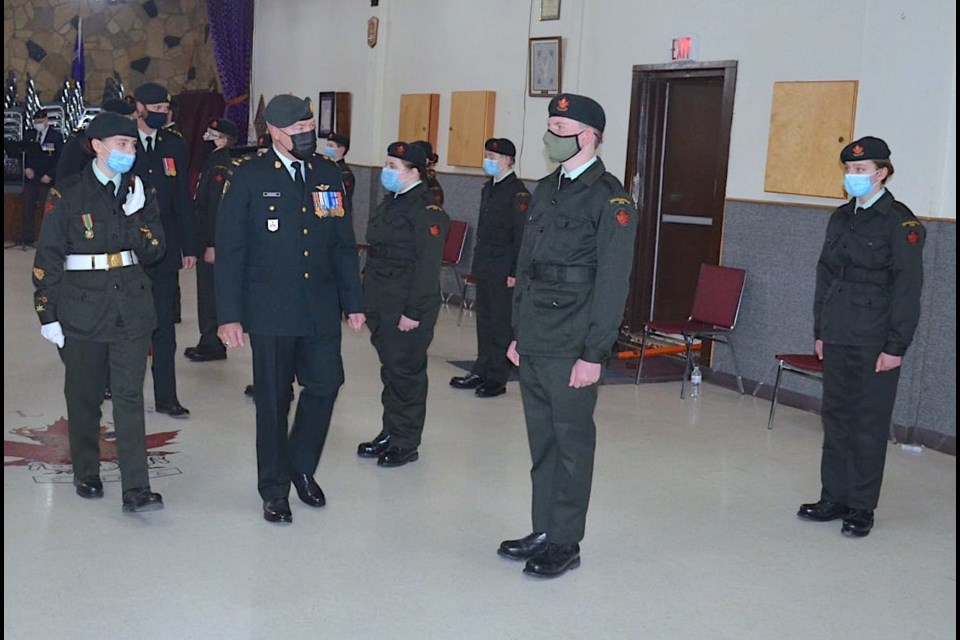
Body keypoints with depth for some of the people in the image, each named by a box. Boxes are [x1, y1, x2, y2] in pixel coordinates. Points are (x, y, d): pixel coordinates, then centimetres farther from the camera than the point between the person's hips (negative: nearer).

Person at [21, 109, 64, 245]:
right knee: (28, 209, 2)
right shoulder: (29, 135, 11)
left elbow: (59, 158, -5)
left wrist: (49, 175, -12)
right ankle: (27, 238, 9)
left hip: (47, 179, -4)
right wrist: (26, 168, -5)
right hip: (30, 178, 4)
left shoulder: (56, 136, -1)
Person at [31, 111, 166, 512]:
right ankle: (86, 475, 29)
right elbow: (48, 258, -3)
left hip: (131, 308, 2)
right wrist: (48, 314, -6)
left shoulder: (139, 192, 7)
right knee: (84, 396, 11)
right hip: (82, 310, -2)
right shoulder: (68, 196, -3)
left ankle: (136, 489, -4)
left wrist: (137, 216, -12)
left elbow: (154, 251, 4)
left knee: (130, 397, -3)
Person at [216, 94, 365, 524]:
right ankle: (274, 490, 19)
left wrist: (353, 303, 9)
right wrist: (229, 316, -10)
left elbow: (344, 244, 12)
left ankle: (302, 468, 30)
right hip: (271, 310, -4)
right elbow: (229, 250, -5)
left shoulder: (328, 175, 8)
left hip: (320, 308, 4)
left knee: (325, 384, 5)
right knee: (273, 400, 4)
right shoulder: (249, 178, -4)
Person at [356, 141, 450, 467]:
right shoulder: (390, 202, 14)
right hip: (381, 306, 9)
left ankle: (406, 443, 12)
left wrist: (413, 312, -20)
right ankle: (390, 434, 27)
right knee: (390, 370, 16)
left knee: (406, 373, 1)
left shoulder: (427, 211, -15)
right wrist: (367, 298, 16)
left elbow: (428, 267, -19)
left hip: (407, 310, -9)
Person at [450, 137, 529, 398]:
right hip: (484, 268, 8)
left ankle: (497, 378, 5)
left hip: (503, 270, -8)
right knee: (484, 320, 13)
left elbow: (521, 237, -14)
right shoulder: (488, 189, 15)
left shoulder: (518, 193, -11)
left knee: (501, 323, -2)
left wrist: (515, 272, -16)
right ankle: (481, 372, 21)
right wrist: (478, 263, 17)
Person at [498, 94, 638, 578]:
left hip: (571, 350, -7)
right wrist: (518, 333, 16)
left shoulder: (610, 199, -10)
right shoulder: (546, 190, 14)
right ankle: (542, 532, 26)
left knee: (571, 443, 3)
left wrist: (594, 353, -17)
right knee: (542, 442, 15)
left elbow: (612, 283, -14)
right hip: (533, 345, 7)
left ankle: (565, 543, 14)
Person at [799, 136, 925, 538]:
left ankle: (861, 507, 11)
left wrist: (895, 346, -14)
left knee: (869, 425, 1)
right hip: (837, 339, 7)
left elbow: (907, 289, -11)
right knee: (835, 418, 12)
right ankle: (834, 498, 23)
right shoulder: (841, 218, 12)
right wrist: (820, 331, 14)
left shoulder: (900, 222, -9)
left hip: (875, 343, -7)